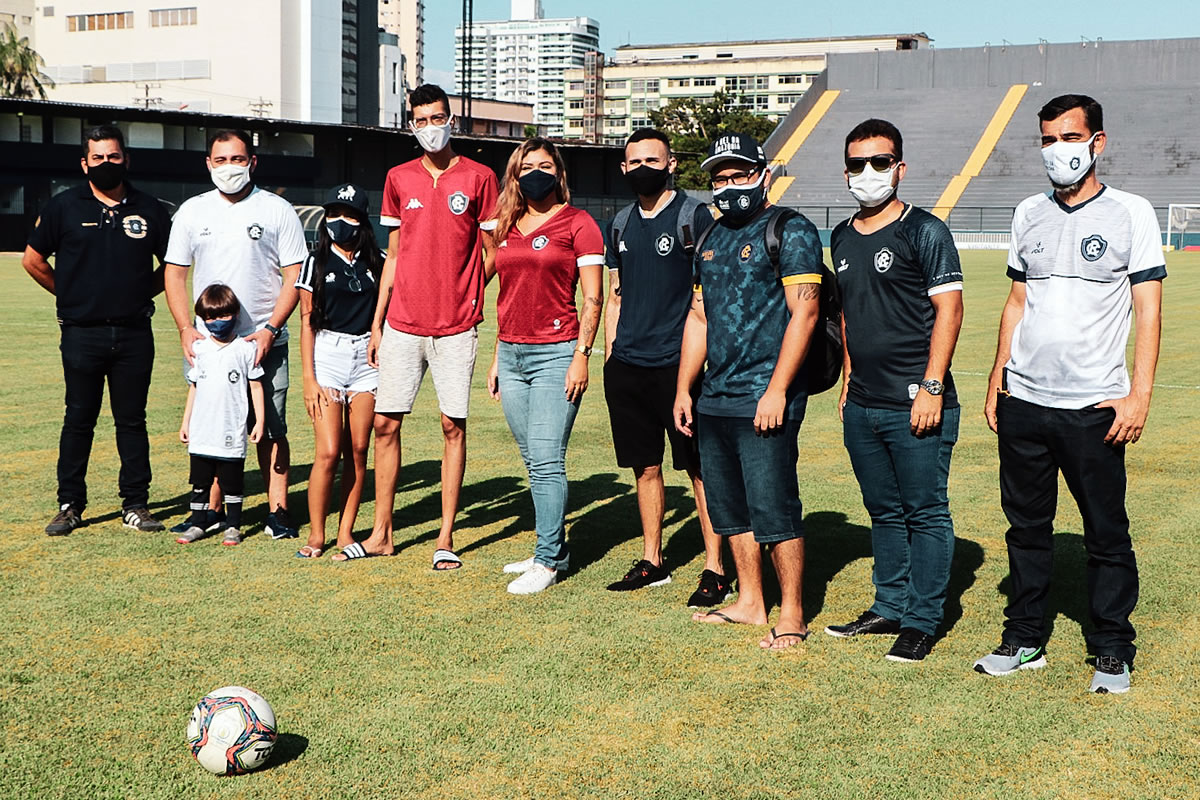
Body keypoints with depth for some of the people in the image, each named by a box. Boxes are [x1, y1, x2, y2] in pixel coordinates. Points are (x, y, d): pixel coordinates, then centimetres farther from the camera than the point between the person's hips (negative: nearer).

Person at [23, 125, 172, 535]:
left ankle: (135, 504, 13)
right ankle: (69, 505, 14)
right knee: (78, 420, 4)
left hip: (134, 334, 1)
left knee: (132, 421, 6)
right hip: (82, 334, -1)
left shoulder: (149, 210, 7)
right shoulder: (64, 206, 2)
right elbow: (33, 259, 10)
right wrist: (70, 294, 8)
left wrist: (142, 293, 8)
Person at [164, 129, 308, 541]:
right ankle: (212, 511, 16)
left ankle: (278, 511, 6)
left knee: (271, 430, -1)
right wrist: (186, 329, -3)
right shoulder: (192, 211, 9)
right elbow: (175, 275, 11)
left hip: (264, 342, -2)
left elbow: (295, 276, -1)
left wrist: (270, 329, -11)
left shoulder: (278, 210, 2)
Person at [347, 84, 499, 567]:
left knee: (453, 425, 0)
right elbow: (394, 256, 15)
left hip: (455, 326, -3)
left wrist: (464, 293, -8)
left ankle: (445, 537, 8)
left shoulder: (479, 178, 1)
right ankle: (381, 533, 13)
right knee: (385, 422, 2)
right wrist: (376, 323, 12)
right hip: (402, 323, 3)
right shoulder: (399, 179, 11)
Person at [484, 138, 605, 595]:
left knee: (547, 460, -9)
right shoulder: (507, 228, 15)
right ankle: (555, 548, 20)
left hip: (556, 352, -6)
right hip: (512, 353, 6)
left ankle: (547, 560, -2)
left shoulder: (577, 224, -3)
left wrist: (581, 355, -13)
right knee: (534, 462, 10)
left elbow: (593, 298, -6)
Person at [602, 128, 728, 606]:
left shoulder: (693, 216, -3)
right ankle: (652, 562, 22)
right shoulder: (621, 225, 15)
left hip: (678, 363, -6)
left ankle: (715, 569, 3)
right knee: (645, 466, 12)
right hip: (627, 364, 6)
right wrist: (609, 358, 13)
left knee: (700, 468, -3)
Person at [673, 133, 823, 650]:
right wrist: (683, 388, 16)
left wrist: (776, 391, -19)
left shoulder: (790, 231, -6)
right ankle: (749, 603, 25)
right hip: (714, 399, 8)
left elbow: (804, 311, -14)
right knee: (730, 509, 13)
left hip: (765, 400, -8)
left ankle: (791, 616, 4)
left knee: (774, 510, -6)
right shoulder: (712, 238, 18)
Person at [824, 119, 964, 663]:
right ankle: (889, 607, 27)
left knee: (926, 512, 1)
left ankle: (922, 622, 9)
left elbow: (948, 310, -11)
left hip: (916, 404, -7)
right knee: (883, 511, 16)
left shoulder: (923, 231, -6)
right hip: (861, 407, 7)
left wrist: (931, 387, -17)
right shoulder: (843, 238, 14)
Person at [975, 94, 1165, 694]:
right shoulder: (1029, 214, 11)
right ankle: (1024, 639, 23)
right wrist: (997, 381, 12)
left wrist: (1139, 394, -12)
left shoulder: (1130, 214, -2)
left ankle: (1112, 651, 15)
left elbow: (1148, 310, -4)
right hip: (1023, 401, 4)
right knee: (1026, 526, 12)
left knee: (1106, 533, 2)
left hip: (1094, 406, -4)